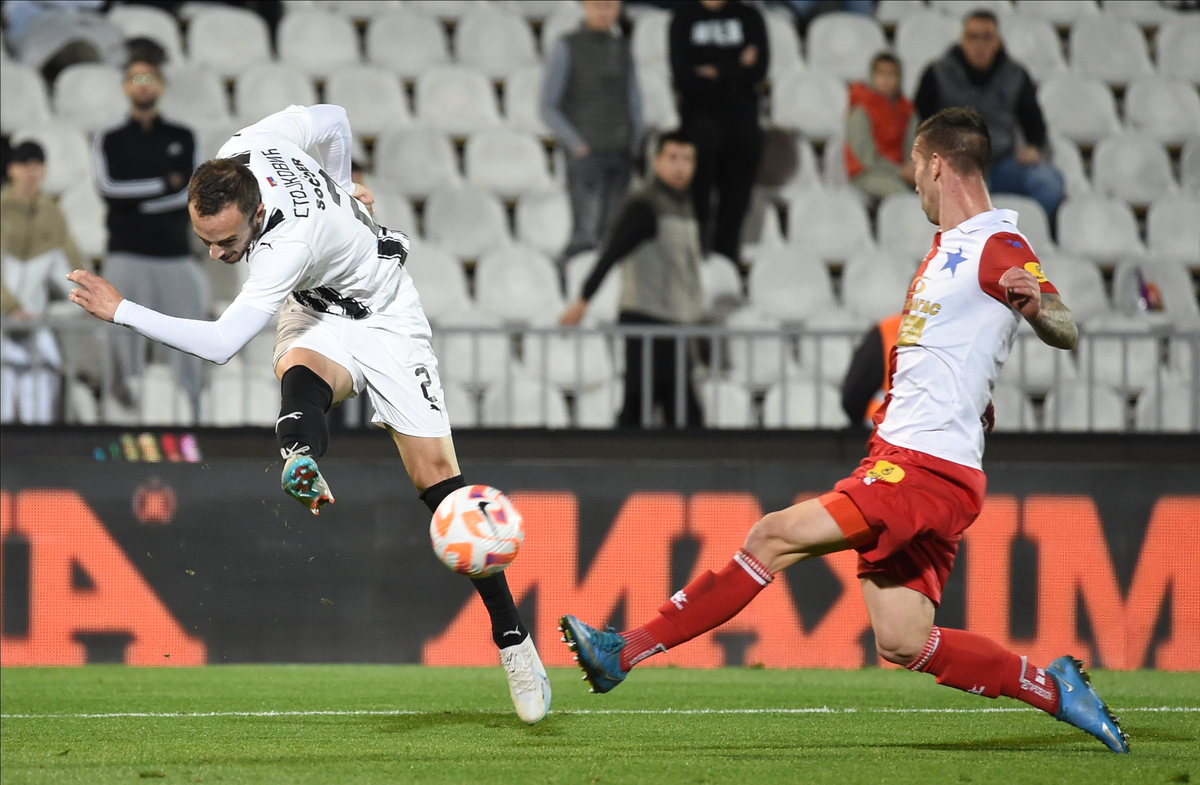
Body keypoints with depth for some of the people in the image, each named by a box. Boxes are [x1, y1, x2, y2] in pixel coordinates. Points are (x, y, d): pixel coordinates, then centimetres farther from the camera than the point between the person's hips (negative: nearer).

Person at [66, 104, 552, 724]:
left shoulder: (288, 246, -39)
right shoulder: (245, 149, -19)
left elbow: (220, 344, -41)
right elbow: (334, 121, 0)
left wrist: (122, 312, -40)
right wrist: (341, 195, 18)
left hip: (383, 319, -6)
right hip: (315, 315, 6)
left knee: (435, 472, -11)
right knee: (298, 370, -33)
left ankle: (511, 636, -2)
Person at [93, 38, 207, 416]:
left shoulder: (182, 138, 13)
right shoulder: (110, 140, 10)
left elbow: (193, 192, 0)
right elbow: (109, 187, -6)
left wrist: (138, 198, -9)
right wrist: (166, 184, -4)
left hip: (176, 255, 1)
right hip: (127, 254, -1)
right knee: (125, 342, -9)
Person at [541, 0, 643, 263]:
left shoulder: (623, 48, 14)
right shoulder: (567, 47, -2)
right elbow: (548, 109, -2)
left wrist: (635, 144, 7)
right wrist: (576, 145, -11)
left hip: (621, 156, 5)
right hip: (586, 153, -5)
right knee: (587, 234, -14)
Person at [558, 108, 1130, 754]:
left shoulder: (997, 246, -9)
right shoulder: (949, 245, 21)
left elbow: (1065, 334, -24)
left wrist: (1037, 302, -44)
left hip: (925, 469, -10)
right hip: (902, 458, 10)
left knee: (776, 536, -15)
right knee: (902, 646, 5)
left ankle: (628, 651, -14)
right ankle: (1052, 687, 12)